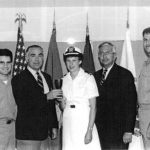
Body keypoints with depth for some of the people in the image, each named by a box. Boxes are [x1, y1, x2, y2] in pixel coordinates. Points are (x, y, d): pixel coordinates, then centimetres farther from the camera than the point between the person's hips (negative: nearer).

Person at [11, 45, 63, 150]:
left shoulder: (47, 77, 15)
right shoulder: (19, 79, -6)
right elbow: (22, 104, -19)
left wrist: (54, 126, 14)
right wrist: (46, 97, -18)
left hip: (42, 129, 5)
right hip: (27, 131, -5)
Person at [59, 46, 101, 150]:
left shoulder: (88, 78, -4)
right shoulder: (64, 80, 9)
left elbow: (93, 107, -7)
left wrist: (89, 131, -13)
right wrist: (62, 103, -6)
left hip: (85, 123, -3)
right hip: (69, 125, 4)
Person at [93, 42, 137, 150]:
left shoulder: (125, 75, -3)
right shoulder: (96, 76, 13)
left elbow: (131, 104, -8)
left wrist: (128, 131, -13)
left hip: (118, 132, -4)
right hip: (99, 130, 4)